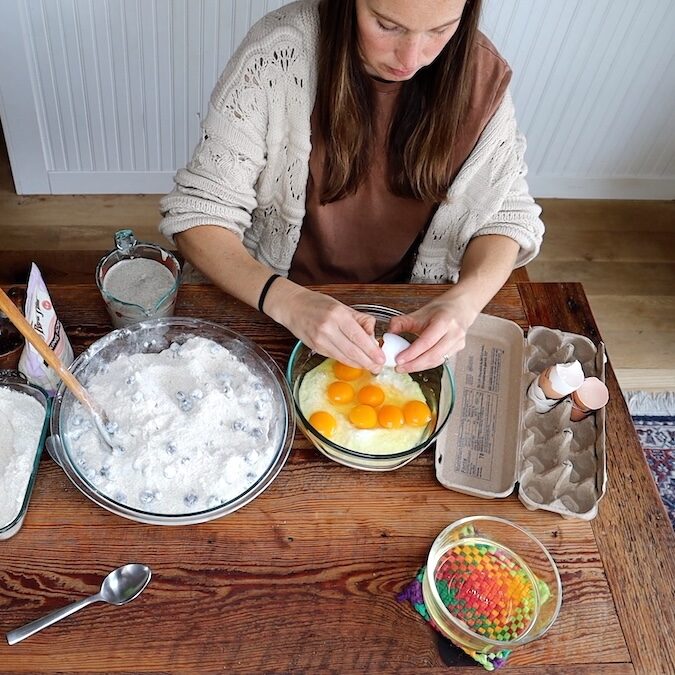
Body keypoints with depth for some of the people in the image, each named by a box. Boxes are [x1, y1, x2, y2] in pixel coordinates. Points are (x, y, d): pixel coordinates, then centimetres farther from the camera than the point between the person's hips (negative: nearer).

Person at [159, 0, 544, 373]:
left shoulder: (480, 76, -15)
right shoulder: (278, 56, -22)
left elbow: (508, 215, -7)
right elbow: (198, 213, -19)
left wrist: (463, 302, -28)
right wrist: (288, 301, -38)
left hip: (409, 316, 4)